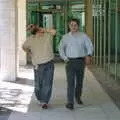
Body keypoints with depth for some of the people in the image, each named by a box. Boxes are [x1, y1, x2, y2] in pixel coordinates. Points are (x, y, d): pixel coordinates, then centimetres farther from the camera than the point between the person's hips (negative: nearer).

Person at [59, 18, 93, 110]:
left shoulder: (83, 36, 3)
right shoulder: (65, 37, 6)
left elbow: (90, 46, -2)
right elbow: (61, 48, 5)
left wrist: (89, 55, -20)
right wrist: (65, 59, -8)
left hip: (81, 61, 1)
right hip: (70, 61, -1)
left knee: (79, 81, 13)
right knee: (71, 82, -10)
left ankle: (78, 97, 36)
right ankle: (70, 102, -10)